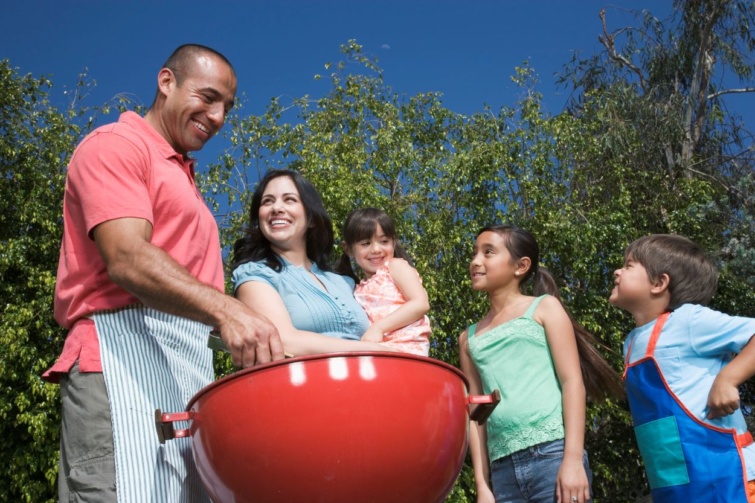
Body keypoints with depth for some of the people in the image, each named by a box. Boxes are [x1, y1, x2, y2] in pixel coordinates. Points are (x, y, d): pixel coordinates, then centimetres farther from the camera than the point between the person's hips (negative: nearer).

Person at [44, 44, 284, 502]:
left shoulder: (182, 179, 28)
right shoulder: (115, 145, 1)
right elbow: (127, 259, -17)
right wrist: (225, 309, -30)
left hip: (188, 364, 8)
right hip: (126, 350, -8)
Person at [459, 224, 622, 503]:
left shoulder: (544, 307, 8)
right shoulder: (469, 337, 18)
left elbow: (572, 380, -1)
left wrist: (573, 459, -12)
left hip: (552, 454, -4)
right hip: (502, 469, 4)